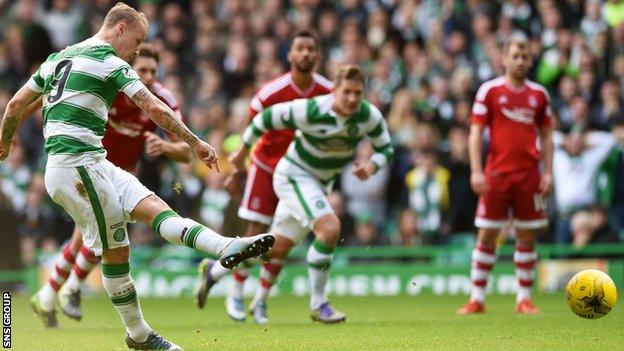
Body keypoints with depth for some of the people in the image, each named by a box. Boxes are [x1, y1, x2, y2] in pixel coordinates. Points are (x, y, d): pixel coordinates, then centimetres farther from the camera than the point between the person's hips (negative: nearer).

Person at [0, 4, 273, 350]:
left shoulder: (57, 58, 18)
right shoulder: (110, 62, -5)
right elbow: (154, 108, -9)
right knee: (115, 250, -3)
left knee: (152, 206, -1)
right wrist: (196, 144, -4)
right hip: (79, 168, -7)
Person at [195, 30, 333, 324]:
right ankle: (235, 295, 14)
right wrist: (237, 171, -5)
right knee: (256, 236, -7)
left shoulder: (327, 92, -13)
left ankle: (261, 300, 14)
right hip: (266, 167, -3)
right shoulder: (272, 92, -21)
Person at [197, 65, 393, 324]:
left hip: (321, 182, 6)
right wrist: (243, 151, -3)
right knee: (330, 227, -27)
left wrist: (371, 165, -25)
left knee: (278, 249, 15)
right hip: (295, 174, -6)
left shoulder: (370, 116, -16)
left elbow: (386, 148, -2)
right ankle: (318, 304, -16)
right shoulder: (311, 111, -28)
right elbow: (267, 117, -15)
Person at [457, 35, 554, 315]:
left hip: (529, 174, 2)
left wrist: (548, 172, 4)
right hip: (497, 174, -2)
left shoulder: (539, 94, 9)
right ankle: (477, 299, 5)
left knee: (527, 237, 3)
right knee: (486, 236, -1)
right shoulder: (489, 90, 1)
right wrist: (476, 171, -10)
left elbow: (546, 135, 13)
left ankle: (524, 299, 10)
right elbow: (476, 132, -1)